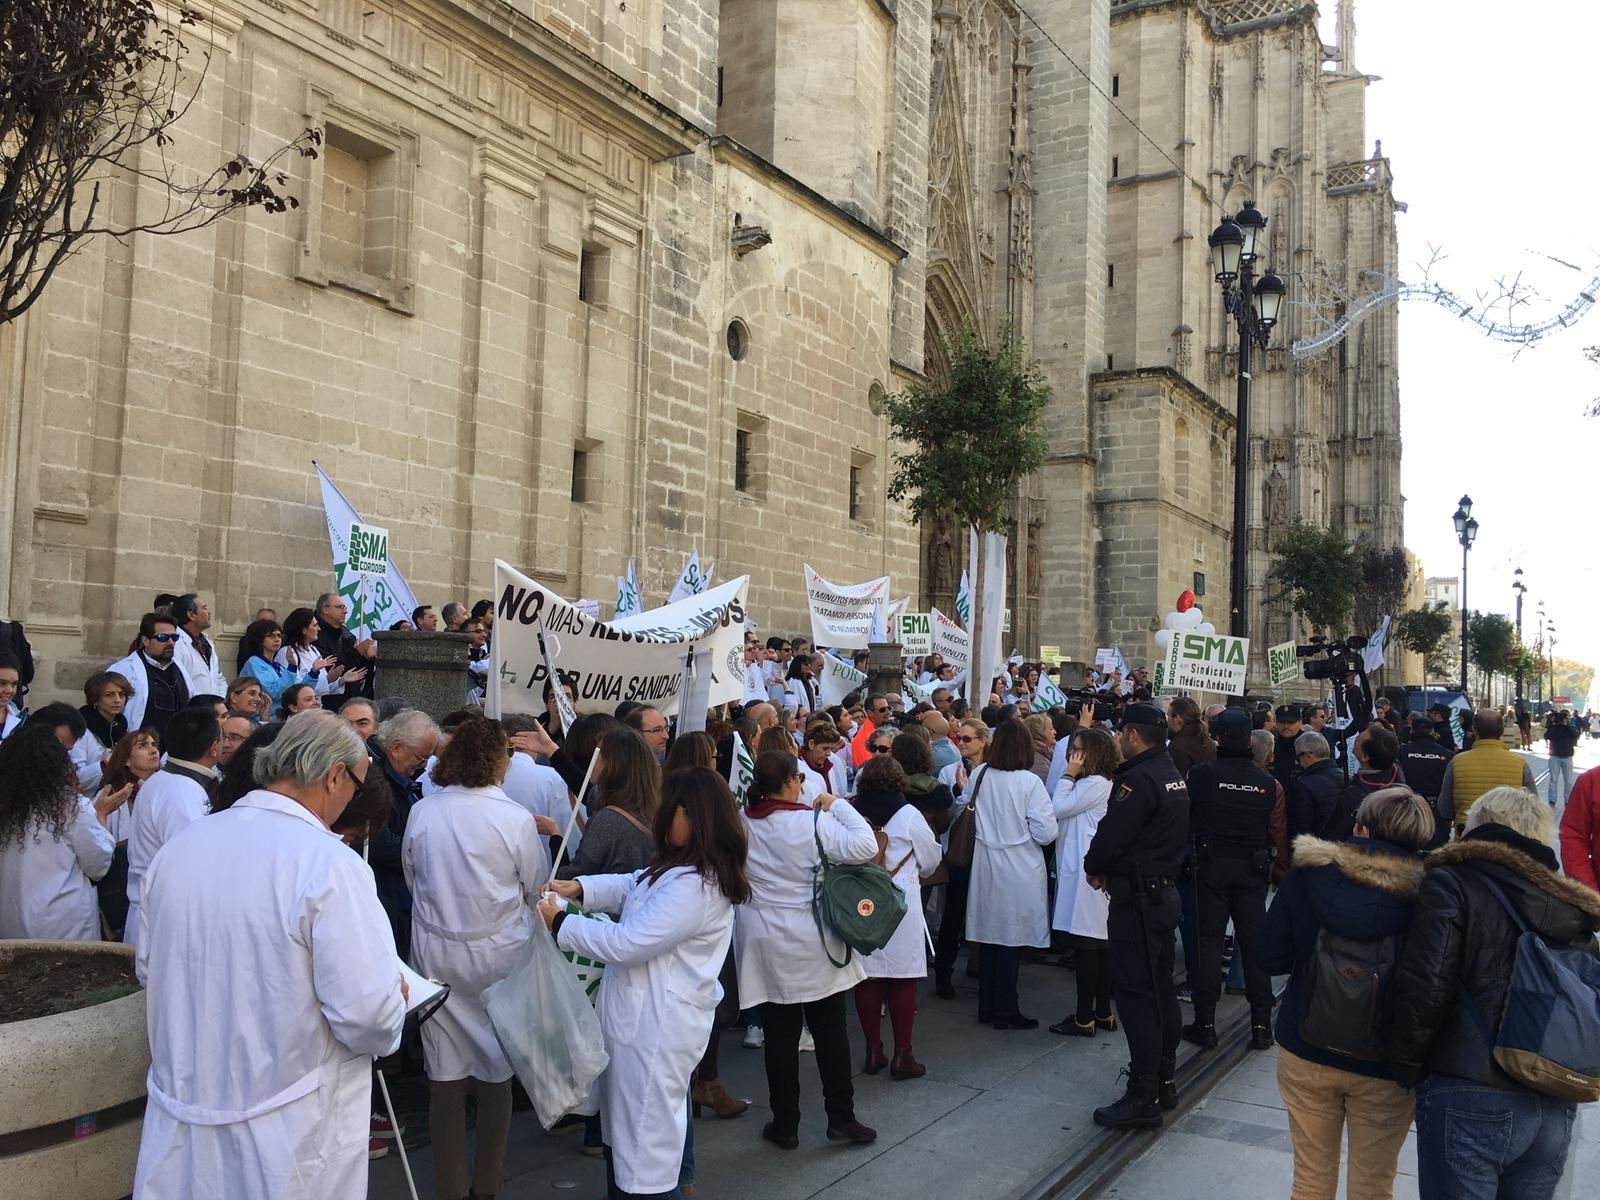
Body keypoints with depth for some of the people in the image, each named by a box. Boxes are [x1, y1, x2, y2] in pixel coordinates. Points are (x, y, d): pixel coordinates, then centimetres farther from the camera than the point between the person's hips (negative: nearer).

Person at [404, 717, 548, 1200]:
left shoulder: (421, 813, -7)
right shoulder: (515, 819, -16)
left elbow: (412, 878, 8)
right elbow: (537, 889, -4)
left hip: (437, 954, 3)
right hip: (498, 954, -2)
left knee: (446, 1073, 11)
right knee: (496, 1069, 13)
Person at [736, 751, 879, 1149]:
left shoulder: (741, 822, -5)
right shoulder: (812, 822, -16)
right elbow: (865, 846, -20)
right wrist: (837, 805, -10)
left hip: (765, 946, 3)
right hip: (813, 944, -3)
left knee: (780, 1035, 10)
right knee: (831, 1032, 11)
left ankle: (785, 1125, 18)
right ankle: (841, 1119, 18)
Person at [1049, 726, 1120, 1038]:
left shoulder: (1096, 784, -13)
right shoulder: (1089, 783, 18)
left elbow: (1058, 808, -13)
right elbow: (1061, 809, 13)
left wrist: (1068, 775, -7)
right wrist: (1071, 776, 11)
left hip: (1086, 872, -10)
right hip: (1080, 869, 10)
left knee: (1085, 945, -5)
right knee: (1099, 947, 13)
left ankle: (1085, 1018, -1)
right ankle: (1103, 1013, 20)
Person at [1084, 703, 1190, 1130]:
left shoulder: (1139, 779, -20)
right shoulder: (1171, 775, 11)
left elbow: (1111, 835, -21)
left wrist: (1093, 866, 0)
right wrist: (1106, 867, 9)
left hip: (1136, 898, -10)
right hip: (1165, 890, 10)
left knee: (1137, 995, -6)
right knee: (1161, 989, 17)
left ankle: (1142, 1098, -2)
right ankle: (1163, 1081, 27)